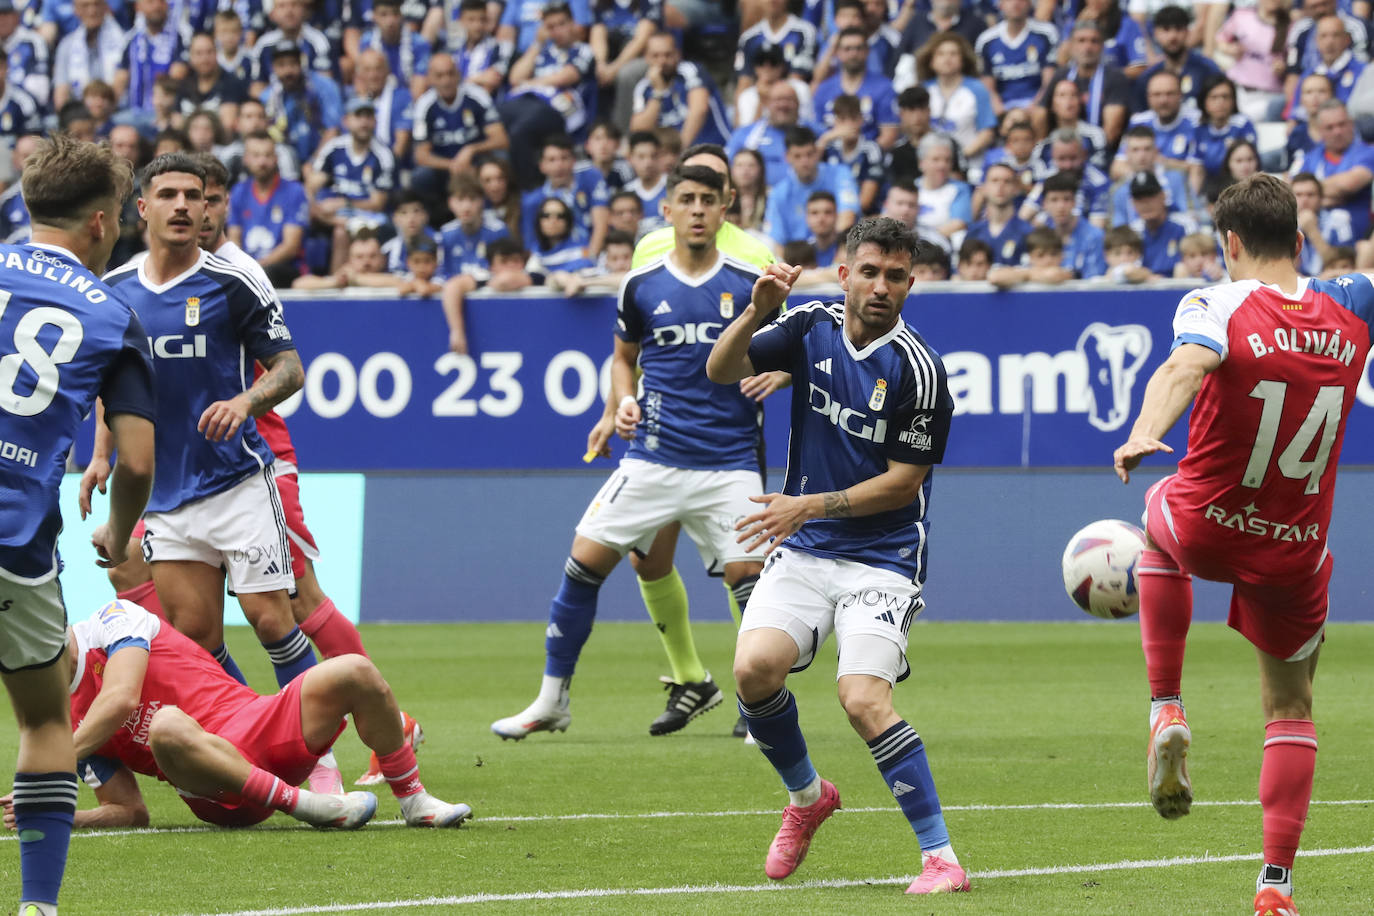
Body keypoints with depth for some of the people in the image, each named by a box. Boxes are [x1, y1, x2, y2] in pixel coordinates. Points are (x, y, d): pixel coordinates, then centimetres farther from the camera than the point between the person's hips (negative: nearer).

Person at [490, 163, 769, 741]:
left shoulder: (749, 283, 1)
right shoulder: (641, 285, 5)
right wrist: (623, 403, 2)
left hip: (729, 461, -1)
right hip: (653, 457, 1)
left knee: (749, 573, -13)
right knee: (585, 561, -4)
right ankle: (551, 701, 9)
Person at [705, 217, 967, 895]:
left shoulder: (917, 369, -13)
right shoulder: (813, 326, 3)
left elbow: (904, 481, -10)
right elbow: (721, 371, -1)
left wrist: (810, 505, -16)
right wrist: (756, 311, -19)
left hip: (882, 559, -5)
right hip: (802, 552, 5)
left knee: (863, 698, -23)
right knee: (754, 668, -17)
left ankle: (941, 857, -17)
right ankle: (806, 795, 11)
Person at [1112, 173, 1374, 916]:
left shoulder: (1219, 308, -17)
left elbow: (1186, 366, -38)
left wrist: (1143, 434, -52)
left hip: (1206, 530, -2)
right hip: (1296, 550, 2)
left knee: (1161, 521, 36)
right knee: (1290, 706, 18)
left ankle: (1167, 713, 22)